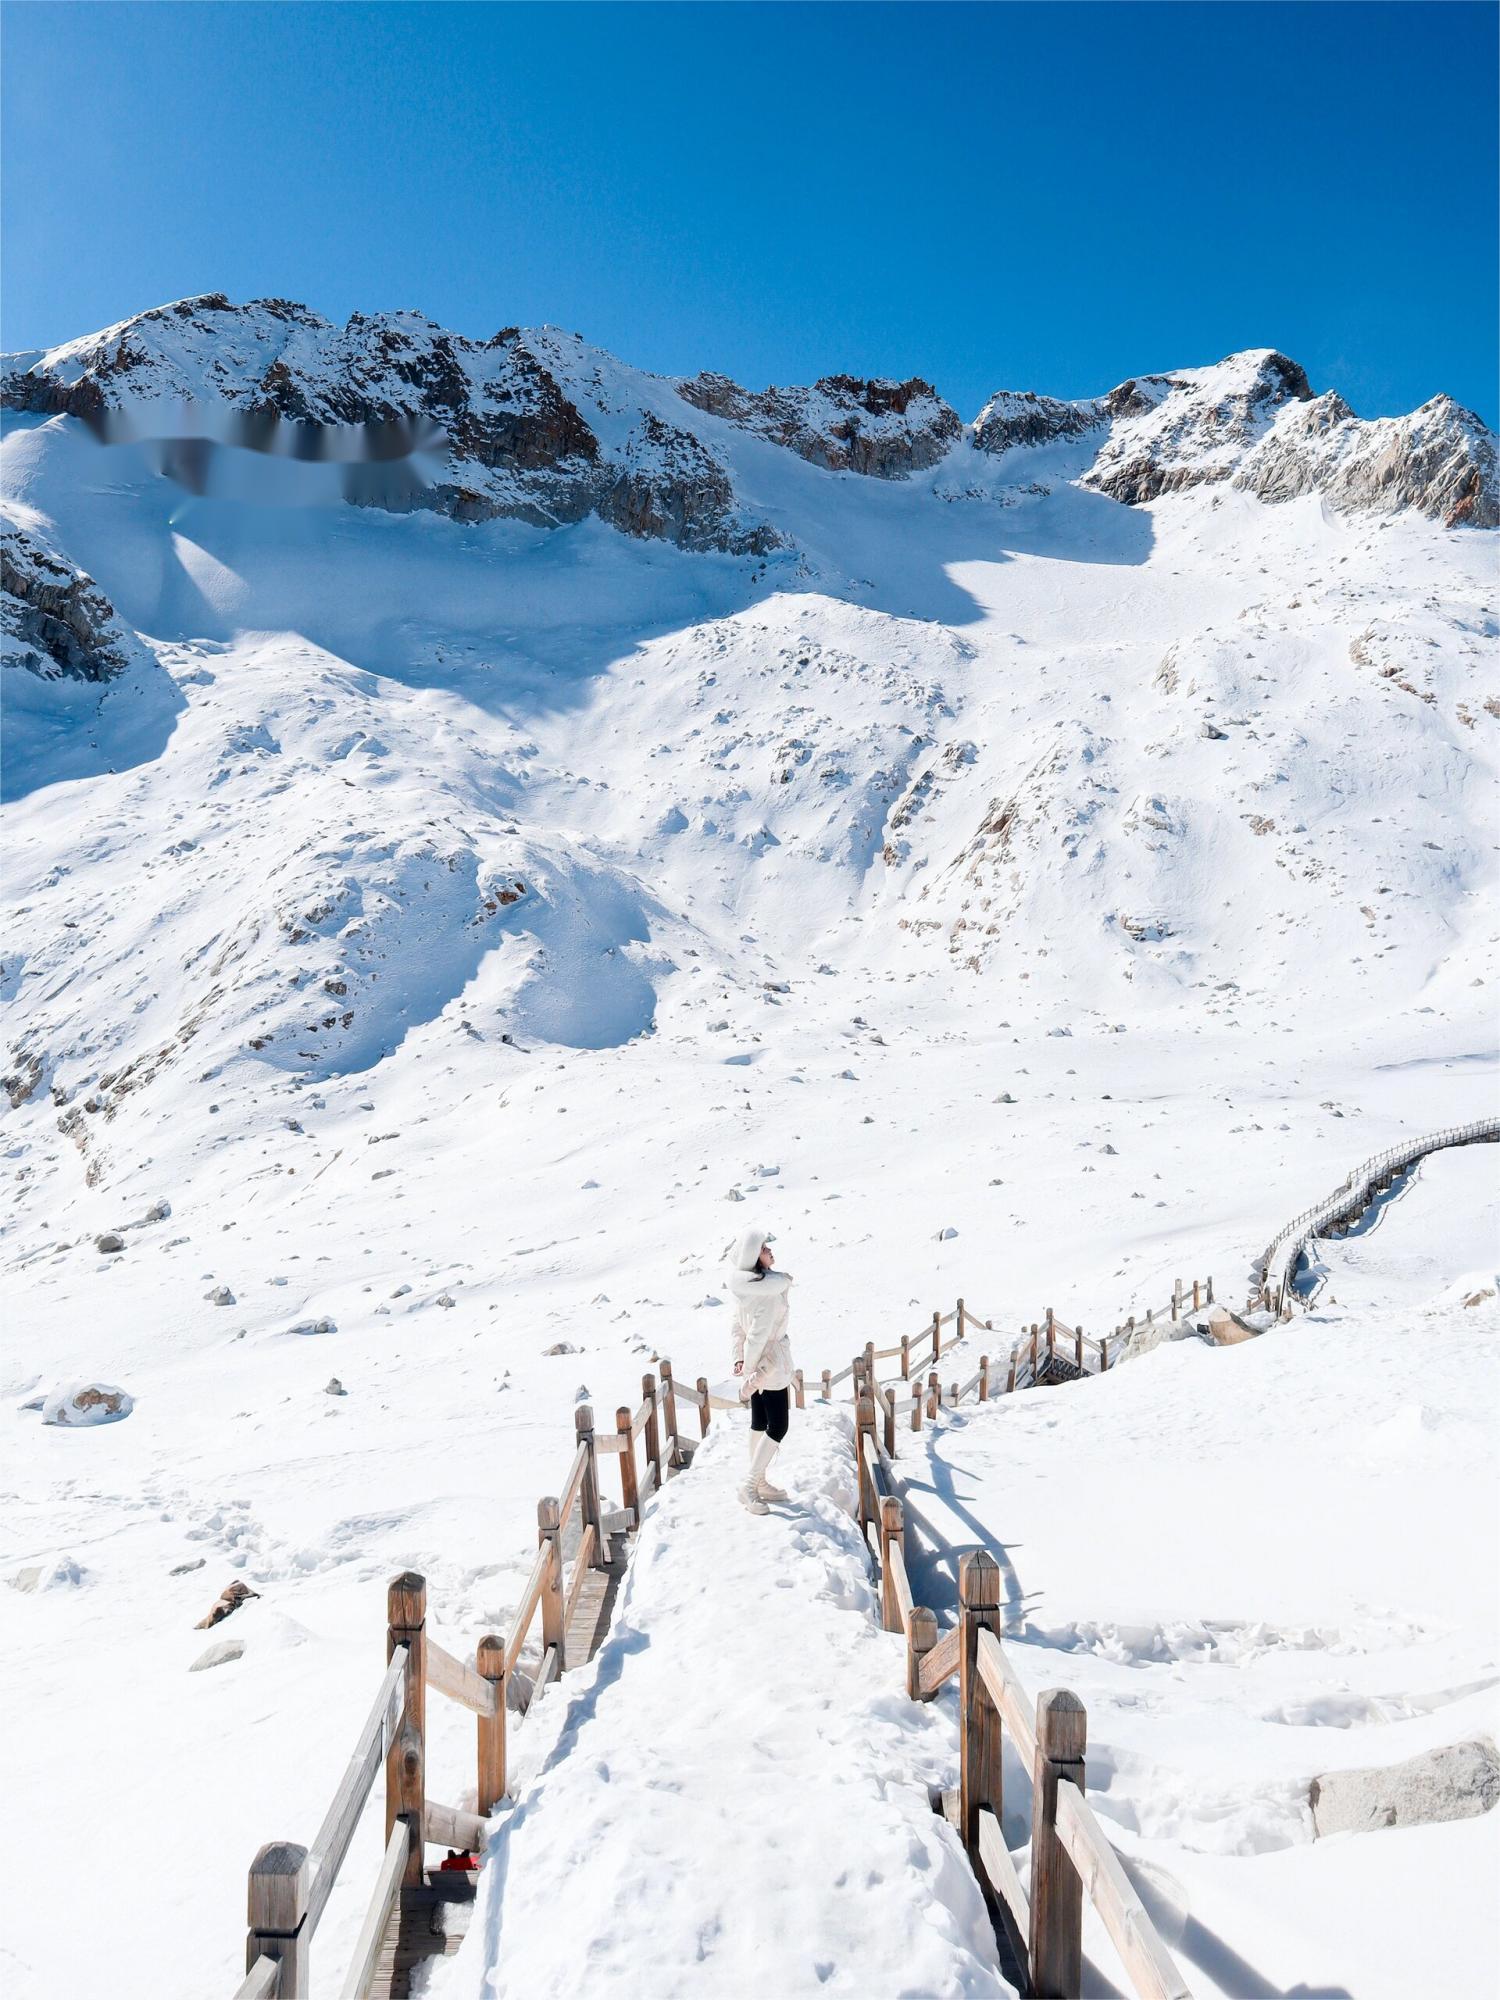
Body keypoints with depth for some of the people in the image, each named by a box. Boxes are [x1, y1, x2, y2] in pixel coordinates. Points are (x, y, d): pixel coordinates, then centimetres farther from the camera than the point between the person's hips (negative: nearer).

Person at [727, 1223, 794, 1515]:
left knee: (759, 1422, 18)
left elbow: (738, 1325, 8)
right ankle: (751, 1486, 1)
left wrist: (740, 1358, 14)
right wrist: (751, 1377, -20)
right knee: (777, 1427, 1)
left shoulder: (744, 1285, 0)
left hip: (754, 1362, 8)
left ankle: (760, 1482, 28)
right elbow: (760, 1334, -26)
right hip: (771, 1362, -8)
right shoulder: (769, 1291, -26)